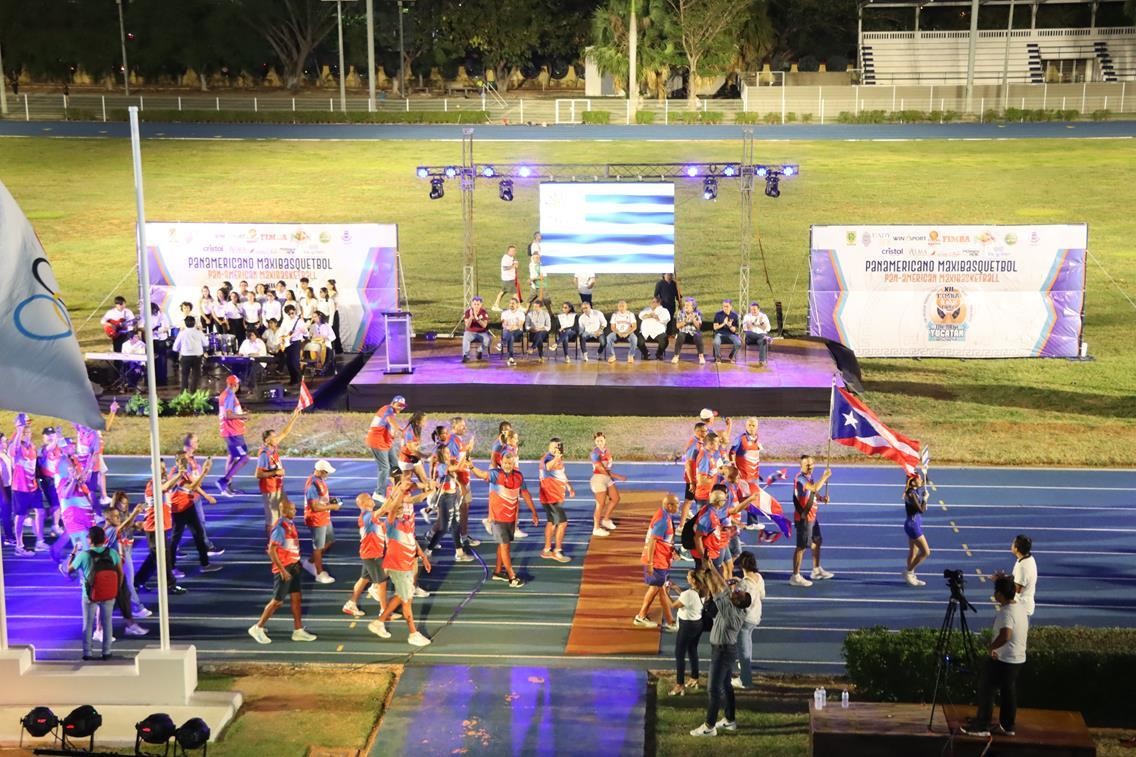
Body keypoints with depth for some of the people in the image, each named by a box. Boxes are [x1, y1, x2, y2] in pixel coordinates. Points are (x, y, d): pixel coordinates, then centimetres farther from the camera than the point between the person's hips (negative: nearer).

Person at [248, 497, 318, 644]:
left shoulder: (290, 524, 8)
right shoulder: (280, 527, -19)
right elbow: (271, 551, -21)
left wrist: (296, 564, 16)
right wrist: (282, 570, -21)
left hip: (293, 567, 8)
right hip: (284, 569, -8)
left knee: (297, 598, 8)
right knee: (277, 601, -1)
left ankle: (298, 631, 14)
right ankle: (258, 628, 12)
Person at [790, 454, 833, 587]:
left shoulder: (809, 477, 10)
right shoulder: (800, 478, -21)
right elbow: (815, 488, -37)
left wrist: (822, 498, 0)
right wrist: (825, 476, -24)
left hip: (811, 516, 10)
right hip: (803, 518, -10)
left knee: (817, 542, 22)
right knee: (802, 547, -7)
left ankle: (816, 571, 37)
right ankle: (795, 576, -2)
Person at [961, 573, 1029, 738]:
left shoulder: (1006, 612, -24)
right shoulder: (1022, 607, 6)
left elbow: (1005, 636, -37)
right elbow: (1026, 632, 20)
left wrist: (991, 647, -23)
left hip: (1003, 660, -9)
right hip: (1019, 659, 9)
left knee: (985, 689, 1)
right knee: (1009, 692, 17)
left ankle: (981, 726, 5)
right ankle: (1007, 726, 23)